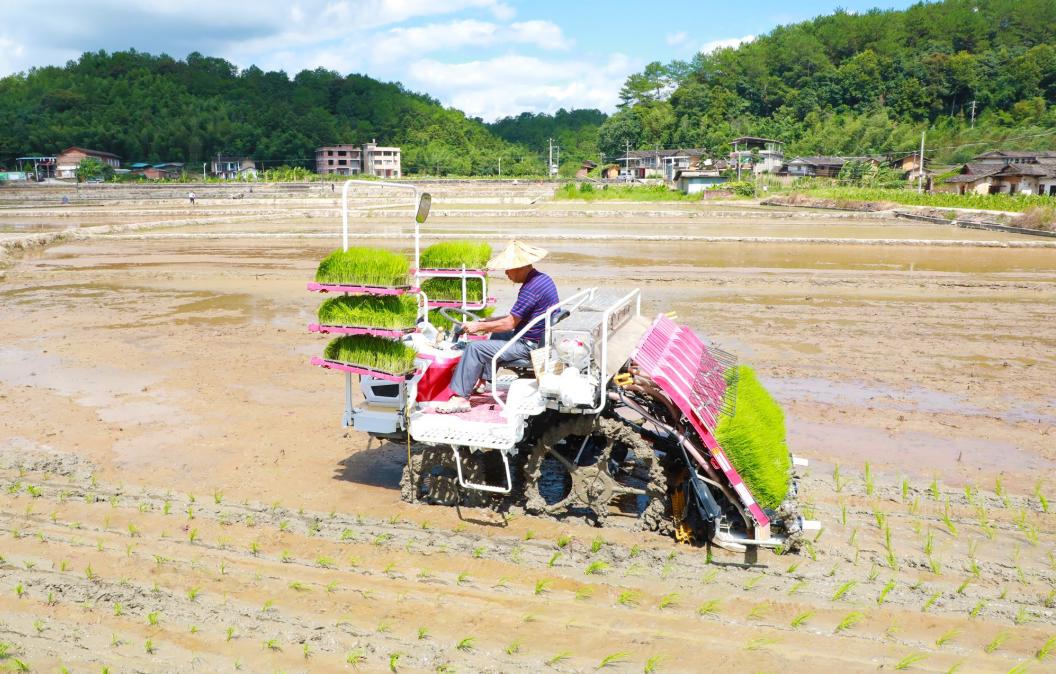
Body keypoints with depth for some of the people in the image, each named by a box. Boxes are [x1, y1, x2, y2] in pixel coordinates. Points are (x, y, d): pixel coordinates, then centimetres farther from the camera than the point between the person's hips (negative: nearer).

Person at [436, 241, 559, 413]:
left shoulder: (531, 288, -24)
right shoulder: (542, 278, 8)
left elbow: (510, 323, -21)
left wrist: (480, 326, -9)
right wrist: (488, 322, 13)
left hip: (529, 346, -11)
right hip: (541, 340, 11)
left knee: (474, 348, -11)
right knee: (497, 335, 33)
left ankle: (460, 398, -7)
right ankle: (482, 380, 38)